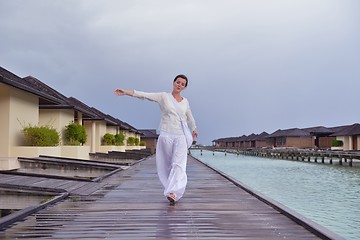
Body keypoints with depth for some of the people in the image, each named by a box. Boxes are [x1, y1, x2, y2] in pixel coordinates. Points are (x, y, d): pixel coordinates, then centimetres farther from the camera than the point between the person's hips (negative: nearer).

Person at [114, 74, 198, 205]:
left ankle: (173, 193, -25)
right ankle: (176, 189, 22)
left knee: (178, 165, -15)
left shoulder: (185, 102, 12)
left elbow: (189, 117, 30)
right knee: (166, 165, 5)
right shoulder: (163, 96, 2)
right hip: (165, 135, -1)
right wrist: (126, 92, -23)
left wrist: (194, 129, 46)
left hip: (180, 137, 1)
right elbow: (144, 95, -10)